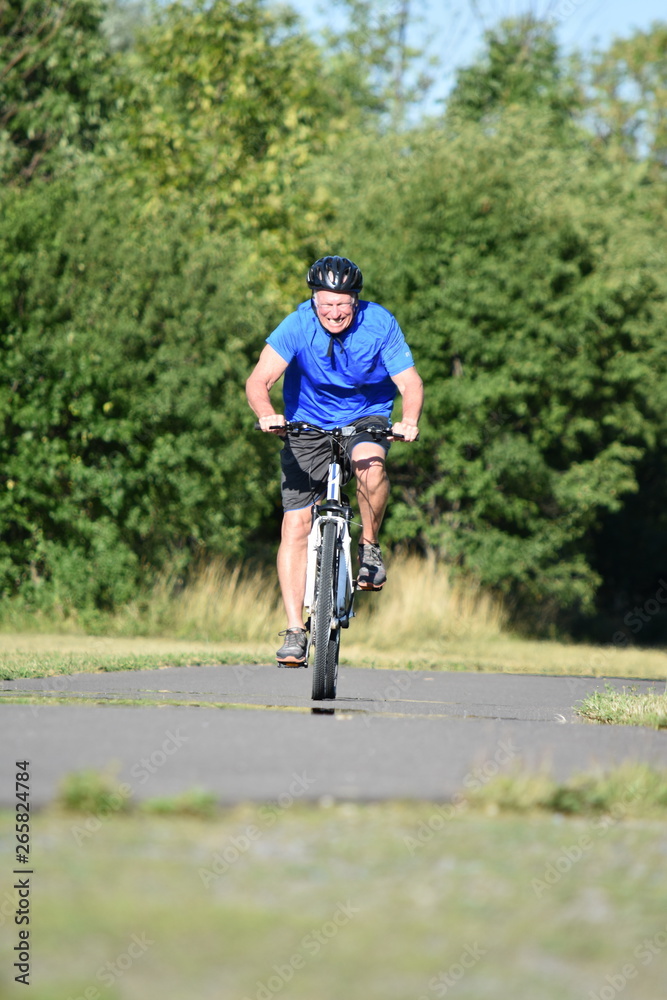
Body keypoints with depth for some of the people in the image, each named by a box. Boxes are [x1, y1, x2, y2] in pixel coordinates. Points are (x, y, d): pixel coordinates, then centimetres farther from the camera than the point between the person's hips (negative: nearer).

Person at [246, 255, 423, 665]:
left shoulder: (379, 325, -17)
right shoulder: (298, 326, -19)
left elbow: (410, 381, -18)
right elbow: (258, 381, -27)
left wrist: (411, 421, -39)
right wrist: (267, 415, -48)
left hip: (366, 418, 0)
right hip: (308, 425, 0)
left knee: (369, 462, -36)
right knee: (295, 527, -9)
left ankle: (370, 546, -10)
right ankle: (295, 631, -3)